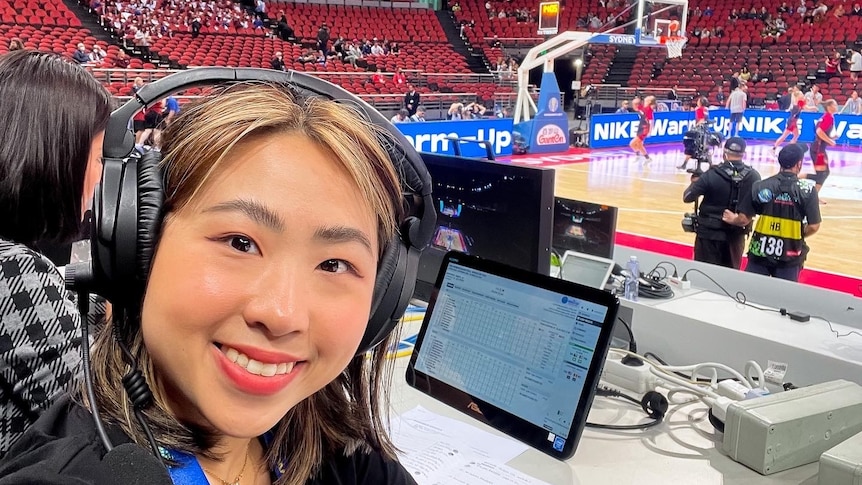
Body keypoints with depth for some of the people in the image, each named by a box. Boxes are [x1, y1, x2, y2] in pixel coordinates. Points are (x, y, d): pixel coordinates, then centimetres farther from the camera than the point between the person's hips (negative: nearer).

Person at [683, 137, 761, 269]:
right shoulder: (754, 177, -6)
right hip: (736, 234, 3)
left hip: (709, 233, -3)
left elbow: (687, 197, -7)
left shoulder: (711, 175, -15)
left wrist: (695, 182, 11)